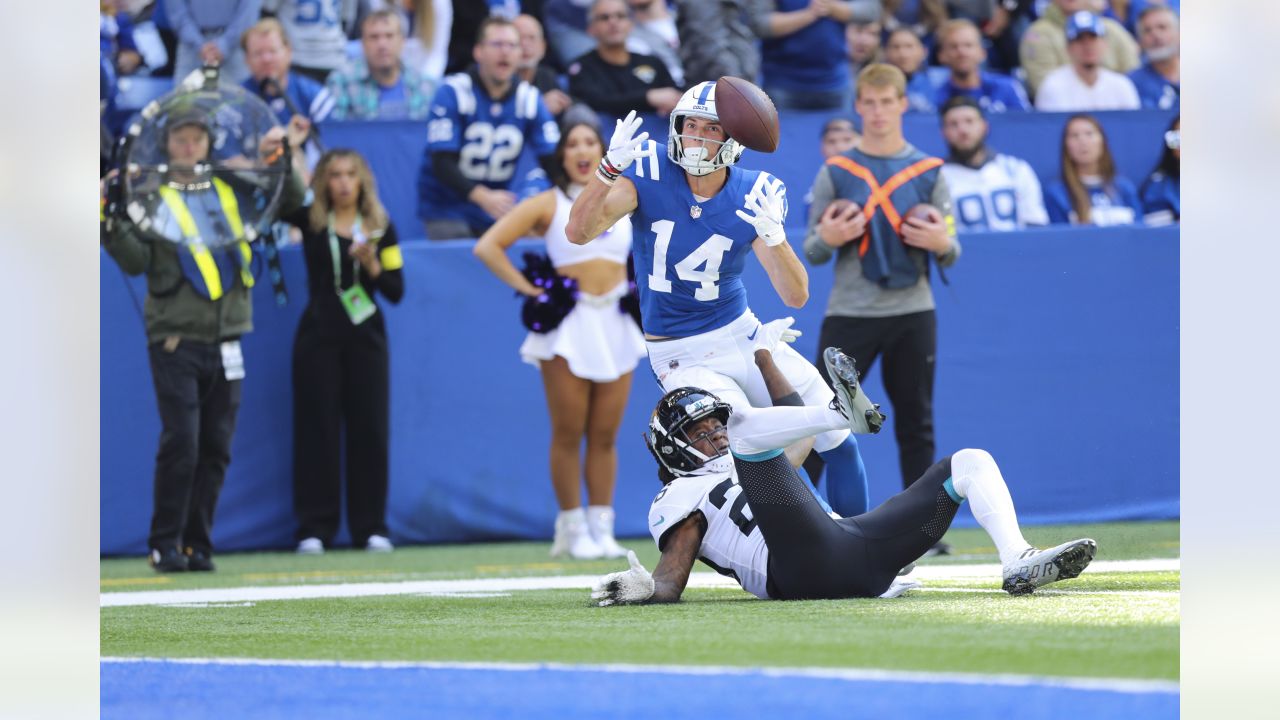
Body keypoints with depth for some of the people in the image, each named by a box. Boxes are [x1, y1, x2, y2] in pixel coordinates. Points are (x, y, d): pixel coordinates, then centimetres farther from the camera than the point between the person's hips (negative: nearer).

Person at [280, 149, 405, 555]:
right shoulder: (311, 222, 3)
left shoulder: (380, 229, 7)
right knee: (317, 430, -1)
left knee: (369, 430, 2)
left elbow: (396, 292, 5)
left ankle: (370, 527, 8)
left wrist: (372, 265, -12)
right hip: (318, 338, -1)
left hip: (365, 339, 1)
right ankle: (315, 527, 2)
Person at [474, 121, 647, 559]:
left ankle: (602, 528, 10)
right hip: (568, 325, -3)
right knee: (568, 434, -3)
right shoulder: (548, 205, 1)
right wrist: (527, 289, -8)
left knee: (605, 435, 4)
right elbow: (488, 247, -4)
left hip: (615, 323, 3)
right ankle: (572, 530, 5)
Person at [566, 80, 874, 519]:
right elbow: (579, 233, -25)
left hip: (742, 336, 4)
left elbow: (795, 296, -13)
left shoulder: (754, 197, -8)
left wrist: (773, 236, -31)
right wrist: (610, 168, -40)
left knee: (839, 445, 6)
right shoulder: (649, 174, -12)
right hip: (682, 358, -4)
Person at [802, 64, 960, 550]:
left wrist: (943, 244, -15)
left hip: (912, 315, 1)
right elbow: (813, 251, 7)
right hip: (849, 314, -1)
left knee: (916, 423, 5)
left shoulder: (929, 172, 6)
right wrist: (827, 239, -16)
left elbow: (950, 254, 8)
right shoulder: (836, 173, 4)